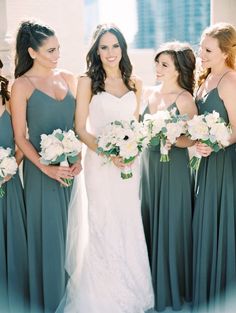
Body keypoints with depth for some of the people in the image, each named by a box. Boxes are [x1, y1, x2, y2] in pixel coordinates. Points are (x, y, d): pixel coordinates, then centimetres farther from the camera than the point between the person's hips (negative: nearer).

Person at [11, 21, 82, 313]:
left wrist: (78, 159, -4)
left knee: (68, 230, 12)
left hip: (71, 167, 4)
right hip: (41, 170, -4)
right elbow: (20, 136, -7)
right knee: (48, 233, 5)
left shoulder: (68, 79, 6)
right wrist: (47, 168, -14)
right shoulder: (22, 85, -6)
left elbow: (78, 124, 10)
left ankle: (69, 289, 30)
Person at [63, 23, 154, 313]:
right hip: (100, 162, -4)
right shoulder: (87, 82, -4)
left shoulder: (134, 83, 9)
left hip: (129, 164, 4)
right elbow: (81, 129, -6)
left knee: (130, 225, 10)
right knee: (104, 226, 1)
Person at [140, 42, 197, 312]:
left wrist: (171, 141, -30)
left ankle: (172, 288, 23)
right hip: (148, 164, 7)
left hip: (173, 167, -7)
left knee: (170, 224, 4)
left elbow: (193, 139, -14)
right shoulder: (151, 93, 7)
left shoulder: (184, 99, -13)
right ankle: (152, 282, 31)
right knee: (149, 221, 14)